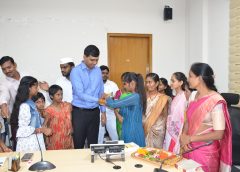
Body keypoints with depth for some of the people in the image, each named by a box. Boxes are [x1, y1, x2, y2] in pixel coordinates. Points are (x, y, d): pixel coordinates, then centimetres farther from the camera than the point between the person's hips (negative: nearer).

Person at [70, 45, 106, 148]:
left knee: (93, 143, 14)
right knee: (78, 144, 4)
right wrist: (98, 100, -28)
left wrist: (103, 111, 9)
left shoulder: (98, 71, 5)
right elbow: (80, 94, -20)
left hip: (94, 112, 5)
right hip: (80, 112, -4)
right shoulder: (76, 71, -11)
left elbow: (101, 92, 10)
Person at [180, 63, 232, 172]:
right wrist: (183, 136, -10)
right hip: (189, 148, 6)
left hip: (205, 151, -6)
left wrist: (190, 138, -15)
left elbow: (218, 134, -19)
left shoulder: (216, 101, -18)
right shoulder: (194, 96, 3)